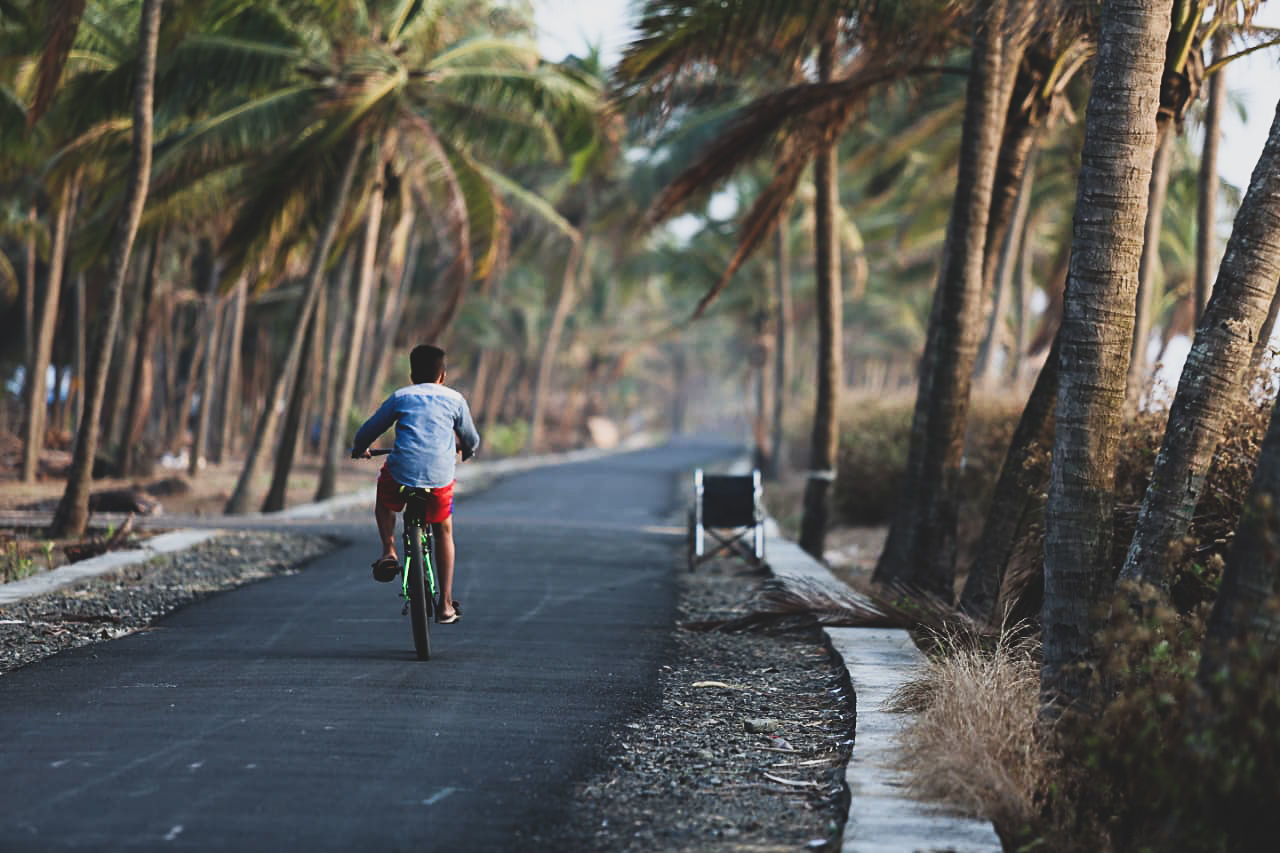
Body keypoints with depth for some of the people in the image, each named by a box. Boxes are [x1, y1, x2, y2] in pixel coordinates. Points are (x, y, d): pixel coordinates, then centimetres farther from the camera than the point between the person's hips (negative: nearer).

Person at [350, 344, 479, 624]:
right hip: (440, 476, 0)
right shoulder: (454, 399, 14)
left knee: (383, 500, 34)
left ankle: (389, 552, 13)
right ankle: (446, 605, 20)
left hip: (401, 474, 0)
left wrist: (359, 449, 41)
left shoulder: (400, 397, 13)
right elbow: (471, 441, 24)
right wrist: (465, 451, 48)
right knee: (444, 532, 22)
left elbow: (369, 430, 19)